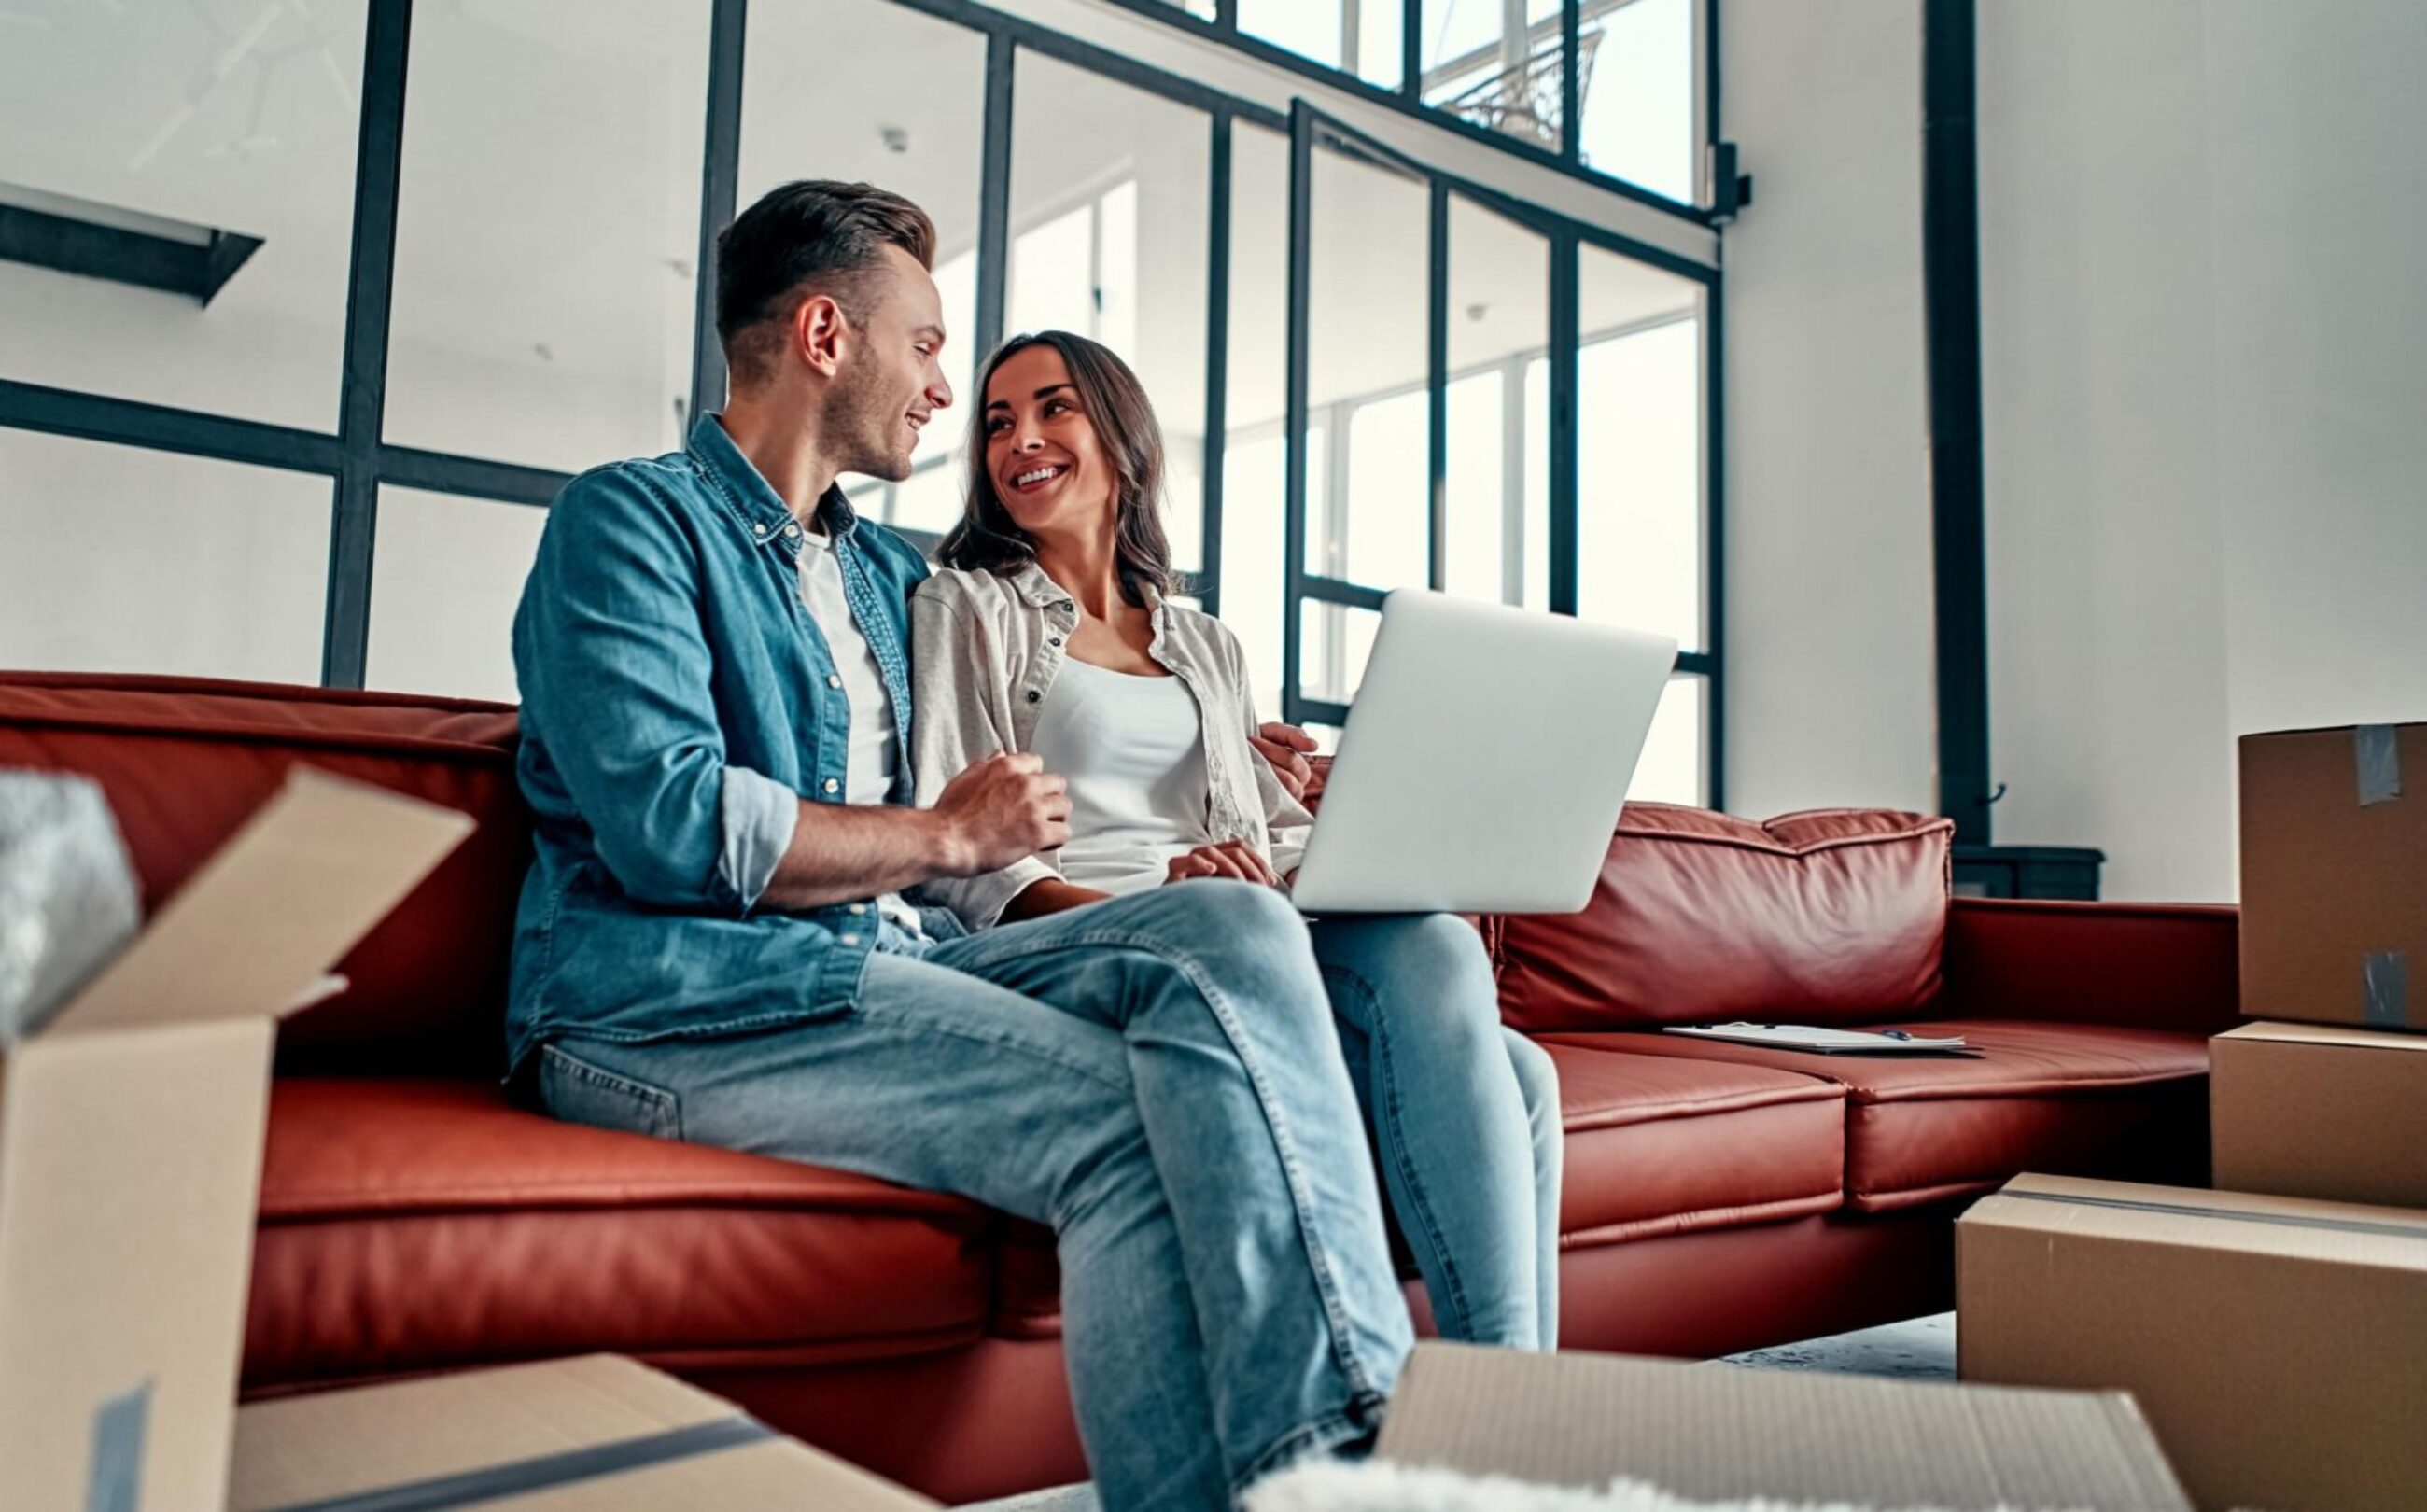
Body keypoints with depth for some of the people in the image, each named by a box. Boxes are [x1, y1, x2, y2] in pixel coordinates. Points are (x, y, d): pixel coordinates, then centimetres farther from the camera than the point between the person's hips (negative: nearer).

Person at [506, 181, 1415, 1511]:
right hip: (679, 997, -7)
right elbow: (669, 824, -15)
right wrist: (948, 837, -4)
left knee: (1234, 930, -19)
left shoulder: (887, 575, 27)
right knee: (1133, 1120, -29)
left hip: (893, 961, 7)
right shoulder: (631, 519, 2)